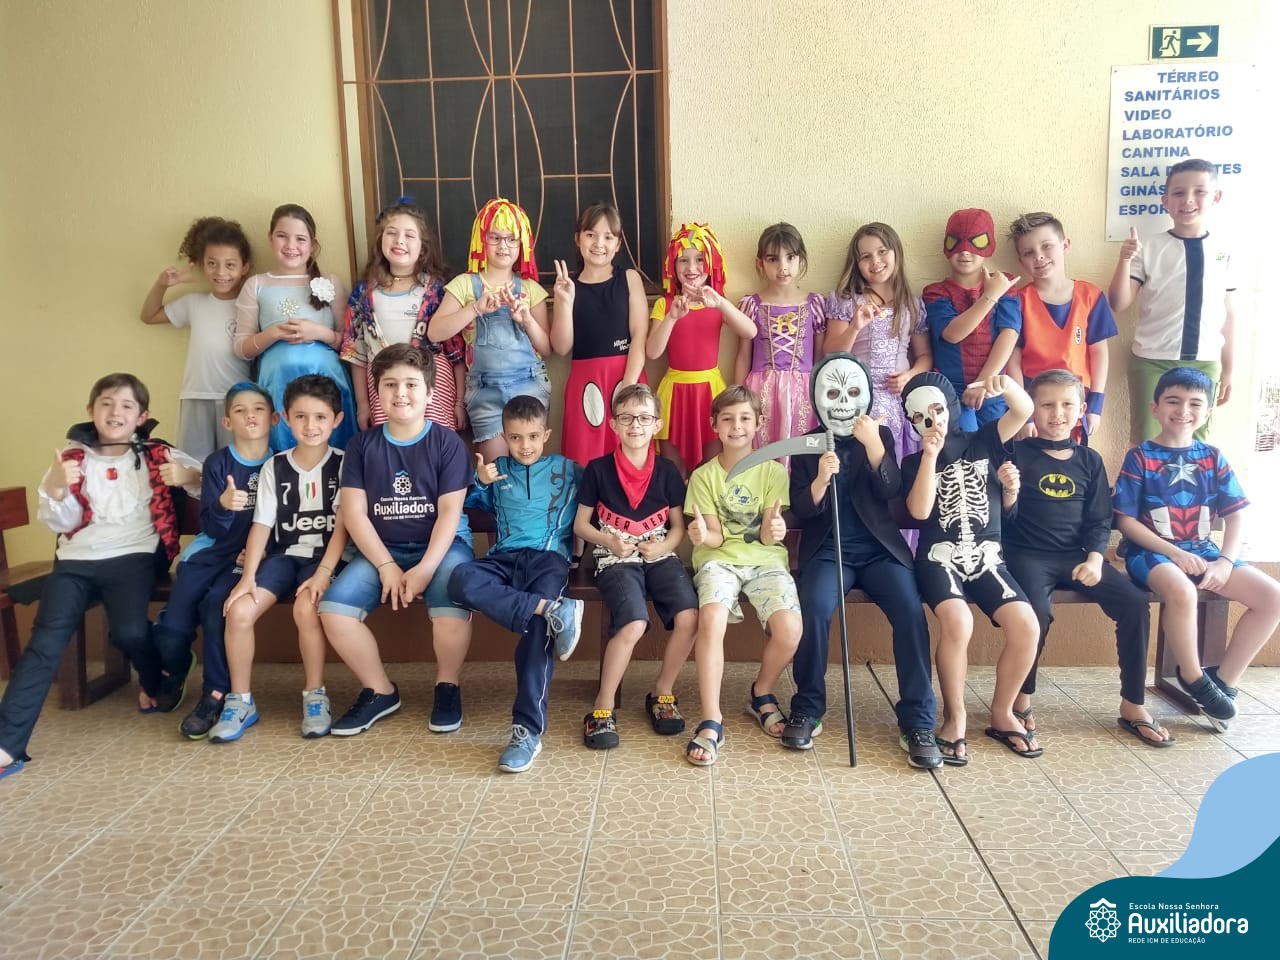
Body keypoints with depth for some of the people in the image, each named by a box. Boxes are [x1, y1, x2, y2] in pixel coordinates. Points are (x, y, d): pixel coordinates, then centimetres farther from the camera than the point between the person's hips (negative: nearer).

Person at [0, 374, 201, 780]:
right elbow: (61, 524, 9)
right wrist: (55, 489, -11)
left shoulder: (156, 455, 8)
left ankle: (156, 683, 9)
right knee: (46, 639, -16)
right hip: (77, 559, 2)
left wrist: (188, 477, -16)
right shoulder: (73, 458, 11)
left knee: (129, 631, -25)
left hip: (133, 556, -2)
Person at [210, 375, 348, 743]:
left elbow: (342, 524, -9)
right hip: (283, 555, 3)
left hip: (324, 557, -3)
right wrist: (248, 577, -10)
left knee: (306, 608, -32)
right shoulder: (274, 467, 6)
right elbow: (262, 525, 1)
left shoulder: (343, 465, -2)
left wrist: (323, 573, -19)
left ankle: (315, 696, -11)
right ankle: (240, 701, -1)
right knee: (238, 610, -20)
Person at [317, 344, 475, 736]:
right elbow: (353, 512, -1)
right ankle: (380, 692, 2)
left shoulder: (447, 443, -3)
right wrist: (386, 566, -13)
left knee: (452, 602, -33)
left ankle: (447, 687, -3)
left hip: (442, 545, -3)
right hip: (382, 549, 3)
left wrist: (425, 569, -20)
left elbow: (449, 512, -9)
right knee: (333, 607, -20)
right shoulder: (362, 445, 4)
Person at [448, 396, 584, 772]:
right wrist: (480, 482, 9)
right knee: (461, 579, -32)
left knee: (537, 626, -30)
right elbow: (476, 504, 28)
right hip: (505, 557, 3)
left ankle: (528, 730, -29)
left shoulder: (567, 469, 15)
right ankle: (553, 610, -39)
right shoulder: (497, 469, 22)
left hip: (548, 556, -3)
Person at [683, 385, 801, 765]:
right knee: (711, 618, -32)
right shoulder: (704, 476, 5)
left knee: (789, 629, -25)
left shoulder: (773, 471, 5)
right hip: (718, 559, -1)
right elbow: (716, 536, -1)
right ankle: (711, 722, -22)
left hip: (765, 559, 1)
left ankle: (762, 693, 8)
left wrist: (772, 530, -27)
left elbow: (768, 537, -1)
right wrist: (702, 535, -26)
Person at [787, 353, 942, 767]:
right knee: (814, 609, -29)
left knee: (911, 612, -25)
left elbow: (892, 494, -5)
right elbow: (800, 511, 0)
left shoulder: (882, 435, 10)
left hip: (880, 548, 1)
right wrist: (821, 479, -20)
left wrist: (873, 445, -17)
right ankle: (807, 709, -9)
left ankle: (917, 722, -15)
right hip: (827, 549, -1)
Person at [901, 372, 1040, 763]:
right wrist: (931, 455, -12)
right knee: (958, 622, -31)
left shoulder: (982, 442, 11)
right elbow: (919, 511, -8)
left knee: (1026, 626, -21)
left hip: (987, 556, 2)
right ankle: (954, 717, -10)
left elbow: (1024, 411, -4)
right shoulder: (914, 463, 8)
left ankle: (1002, 713, 3)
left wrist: (1006, 386, -25)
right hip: (939, 557, -2)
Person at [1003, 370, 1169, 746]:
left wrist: (1094, 558, -6)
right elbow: (1007, 517, -6)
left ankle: (1133, 705, 3)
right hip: (1027, 553, -4)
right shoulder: (1019, 453, -2)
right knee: (1038, 610, -31)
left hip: (1077, 555, 5)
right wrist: (1009, 493, -28)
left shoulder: (1090, 460, 12)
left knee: (1135, 604, -13)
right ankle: (1021, 699, -8)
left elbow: (1099, 520, 10)